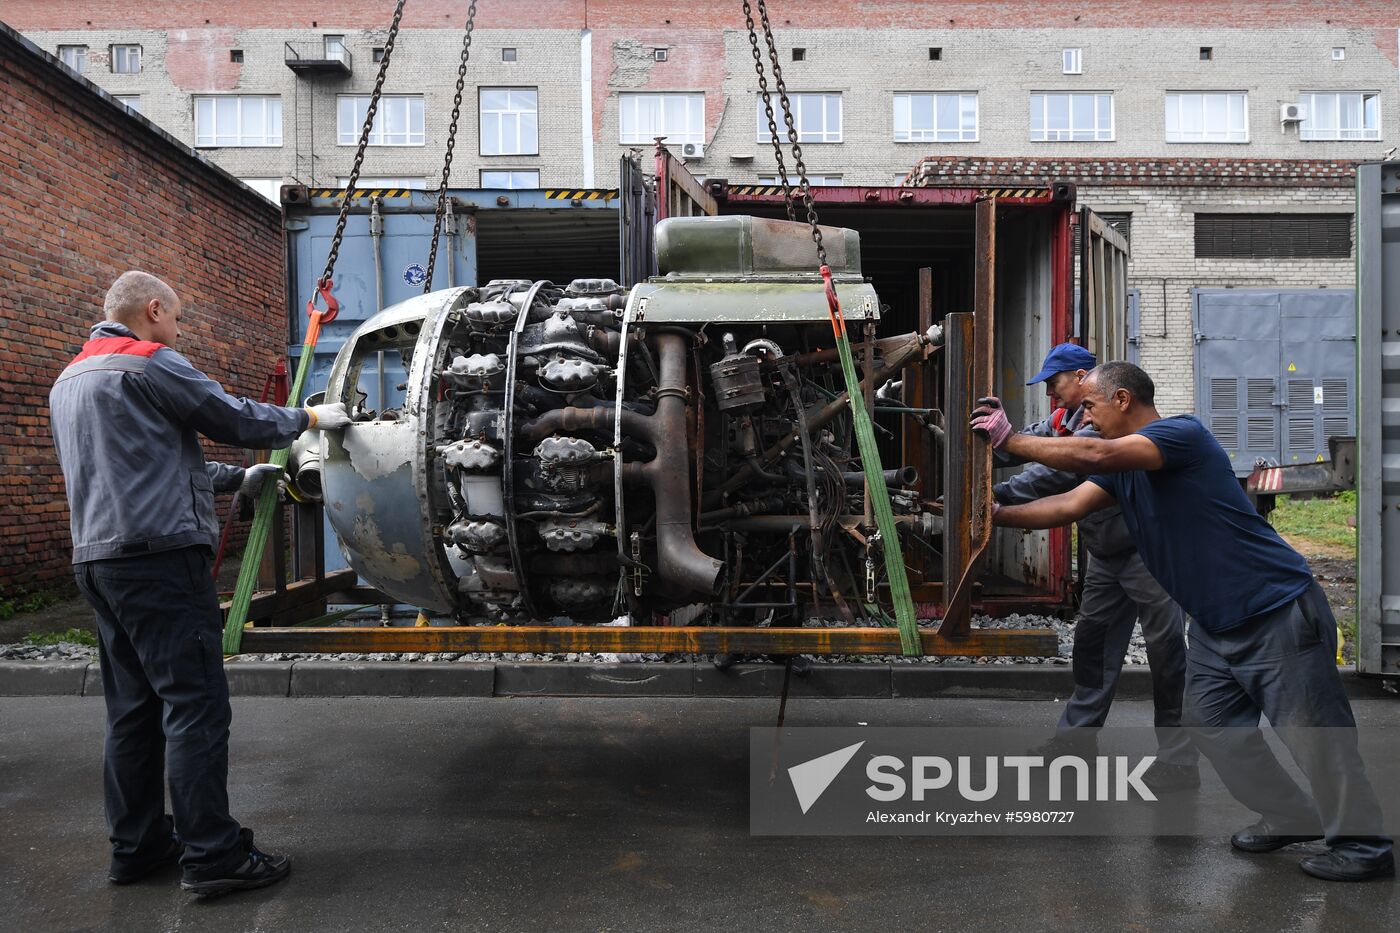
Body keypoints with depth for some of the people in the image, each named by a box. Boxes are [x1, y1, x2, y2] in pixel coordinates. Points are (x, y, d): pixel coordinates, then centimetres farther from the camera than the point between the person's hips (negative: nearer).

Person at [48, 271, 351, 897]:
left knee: (133, 709, 14)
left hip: (98, 559, 10)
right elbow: (236, 420, -5)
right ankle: (212, 856, -5)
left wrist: (235, 478, 28)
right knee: (196, 706, -7)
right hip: (160, 556, -10)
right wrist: (309, 417, 11)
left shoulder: (69, 381, 22)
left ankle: (136, 845, 21)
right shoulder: (149, 363, -8)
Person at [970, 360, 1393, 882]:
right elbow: (1068, 506, -3)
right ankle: (1292, 819, 29)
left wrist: (1011, 440, -26)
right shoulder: (1121, 467, 7)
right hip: (1215, 625, 9)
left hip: (1278, 614, -9)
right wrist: (992, 515, -10)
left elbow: (1095, 455, -34)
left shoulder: (1183, 433, -20)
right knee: (1211, 725, 12)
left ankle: (1363, 846, 18)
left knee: (1312, 735, 0)